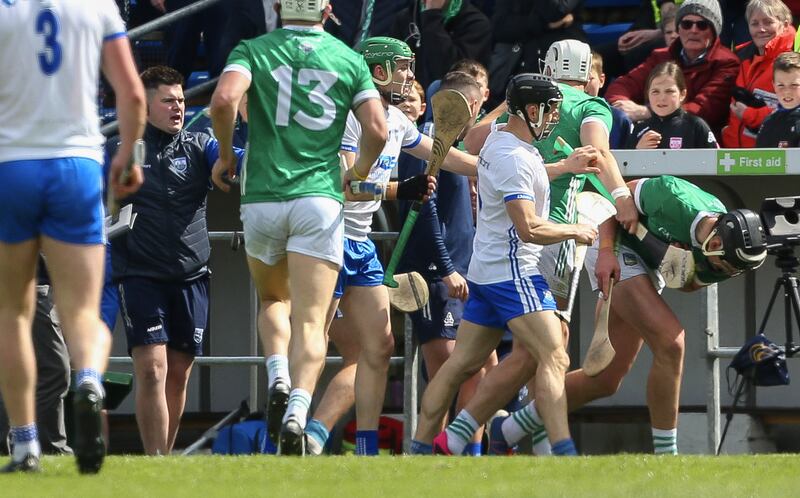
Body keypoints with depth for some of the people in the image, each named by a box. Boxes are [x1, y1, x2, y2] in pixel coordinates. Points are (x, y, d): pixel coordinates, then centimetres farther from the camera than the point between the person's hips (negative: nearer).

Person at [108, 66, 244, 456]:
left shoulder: (199, 147, 10)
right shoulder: (119, 152, 5)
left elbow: (240, 160, -6)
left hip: (191, 276, 3)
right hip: (140, 274, -3)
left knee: (179, 375, 7)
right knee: (152, 370, -13)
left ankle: (165, 457, 19)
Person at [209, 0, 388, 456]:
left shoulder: (254, 50, 5)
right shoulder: (349, 60, 8)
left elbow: (224, 100, -14)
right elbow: (377, 130, -1)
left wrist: (226, 154, 2)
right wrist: (358, 174, 18)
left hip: (263, 197, 1)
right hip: (320, 196, -1)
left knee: (274, 301, 24)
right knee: (310, 321, -4)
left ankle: (279, 378, -2)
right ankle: (298, 409, -27)